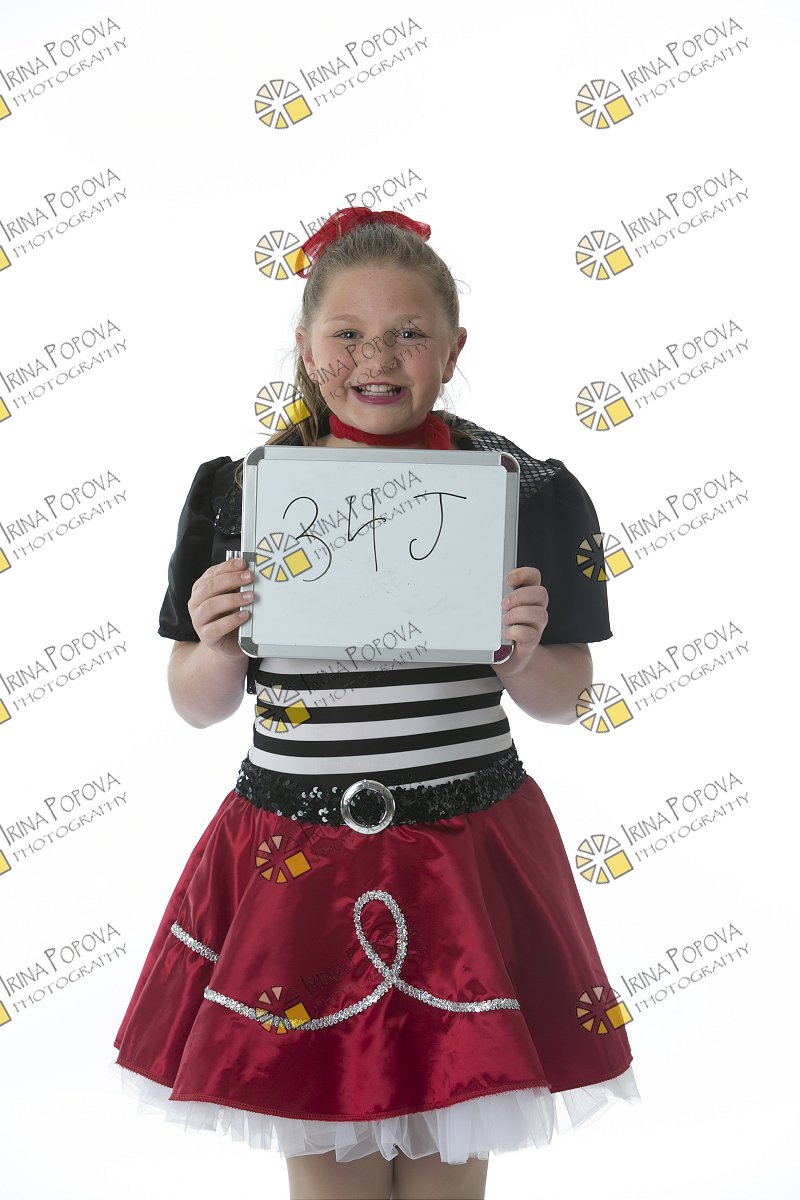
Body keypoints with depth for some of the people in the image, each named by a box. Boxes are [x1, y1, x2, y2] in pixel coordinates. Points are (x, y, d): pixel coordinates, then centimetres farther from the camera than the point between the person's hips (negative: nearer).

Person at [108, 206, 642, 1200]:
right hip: (295, 858, 1)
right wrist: (215, 646, -14)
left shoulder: (519, 488, -3)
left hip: (466, 853, 0)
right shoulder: (240, 491, -1)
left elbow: (562, 701, 5)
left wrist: (523, 651, -16)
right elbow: (200, 707, 7)